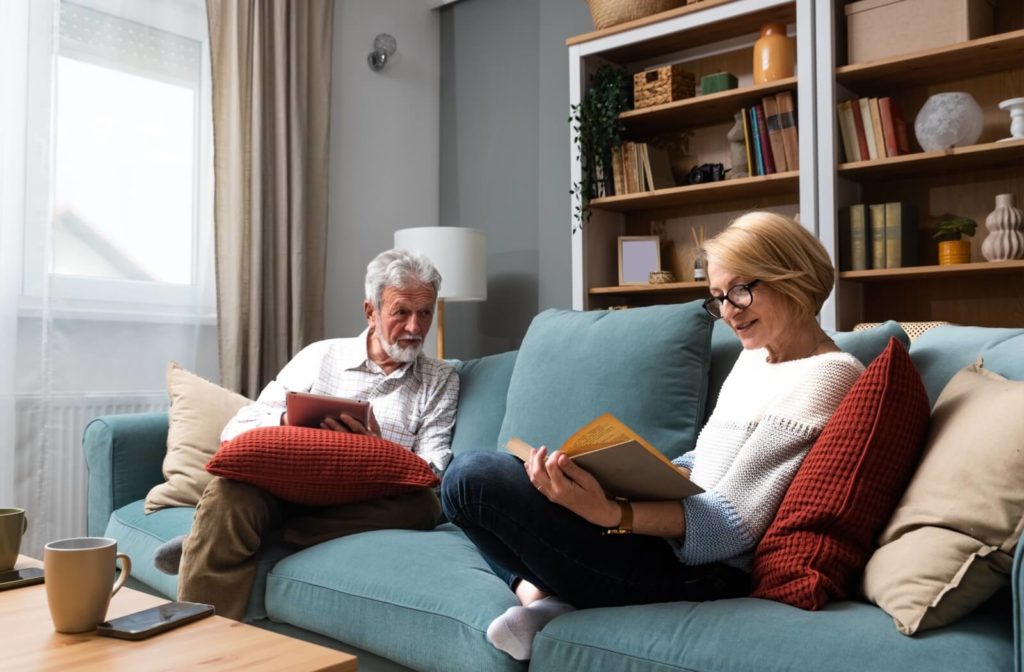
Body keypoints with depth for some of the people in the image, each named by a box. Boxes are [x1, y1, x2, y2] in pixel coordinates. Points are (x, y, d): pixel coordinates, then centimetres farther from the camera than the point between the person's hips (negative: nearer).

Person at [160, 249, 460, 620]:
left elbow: (431, 473, 4)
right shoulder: (321, 356, 17)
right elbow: (236, 430, 10)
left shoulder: (441, 380, 16)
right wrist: (286, 421, -14)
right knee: (229, 491, -34)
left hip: (366, 502, 1)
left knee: (422, 505, -34)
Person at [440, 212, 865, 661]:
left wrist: (611, 515, -36)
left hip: (702, 570, -10)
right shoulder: (753, 355, 14)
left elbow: (735, 523, -20)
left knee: (474, 478, -21)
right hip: (673, 543, 10)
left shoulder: (826, 376, -14)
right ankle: (536, 589, -2)